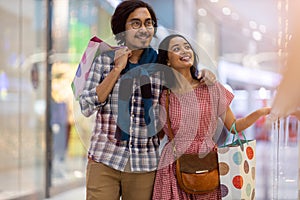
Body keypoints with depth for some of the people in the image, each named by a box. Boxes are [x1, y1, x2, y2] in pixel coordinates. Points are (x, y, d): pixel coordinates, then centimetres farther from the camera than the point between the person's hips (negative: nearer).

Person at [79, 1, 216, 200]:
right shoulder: (104, 60, 3)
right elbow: (87, 107, -5)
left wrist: (204, 74, -4)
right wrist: (117, 69, -9)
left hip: (145, 165, 1)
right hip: (104, 161, -1)